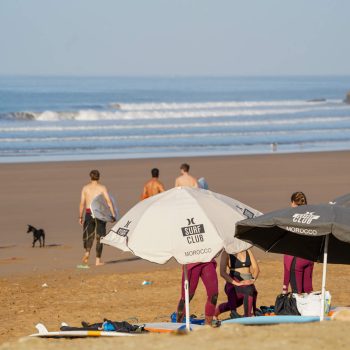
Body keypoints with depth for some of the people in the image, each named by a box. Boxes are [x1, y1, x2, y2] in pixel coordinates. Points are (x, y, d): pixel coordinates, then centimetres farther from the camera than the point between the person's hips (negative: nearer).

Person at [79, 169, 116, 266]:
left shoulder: (85, 188, 4)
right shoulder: (102, 187, -1)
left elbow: (82, 203, 2)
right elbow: (109, 201, -9)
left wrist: (80, 217, 9)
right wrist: (113, 214, -7)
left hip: (89, 213, 1)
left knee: (88, 235, 11)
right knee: (99, 237, 6)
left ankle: (87, 252, -17)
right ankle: (98, 260, 5)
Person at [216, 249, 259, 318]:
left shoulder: (248, 251, 12)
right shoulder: (226, 253, -2)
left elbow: (256, 268, 7)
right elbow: (222, 272, -11)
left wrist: (253, 279, -14)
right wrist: (236, 283, -23)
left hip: (248, 282, 7)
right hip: (233, 284, -7)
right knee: (249, 290, -30)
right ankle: (248, 317, -28)